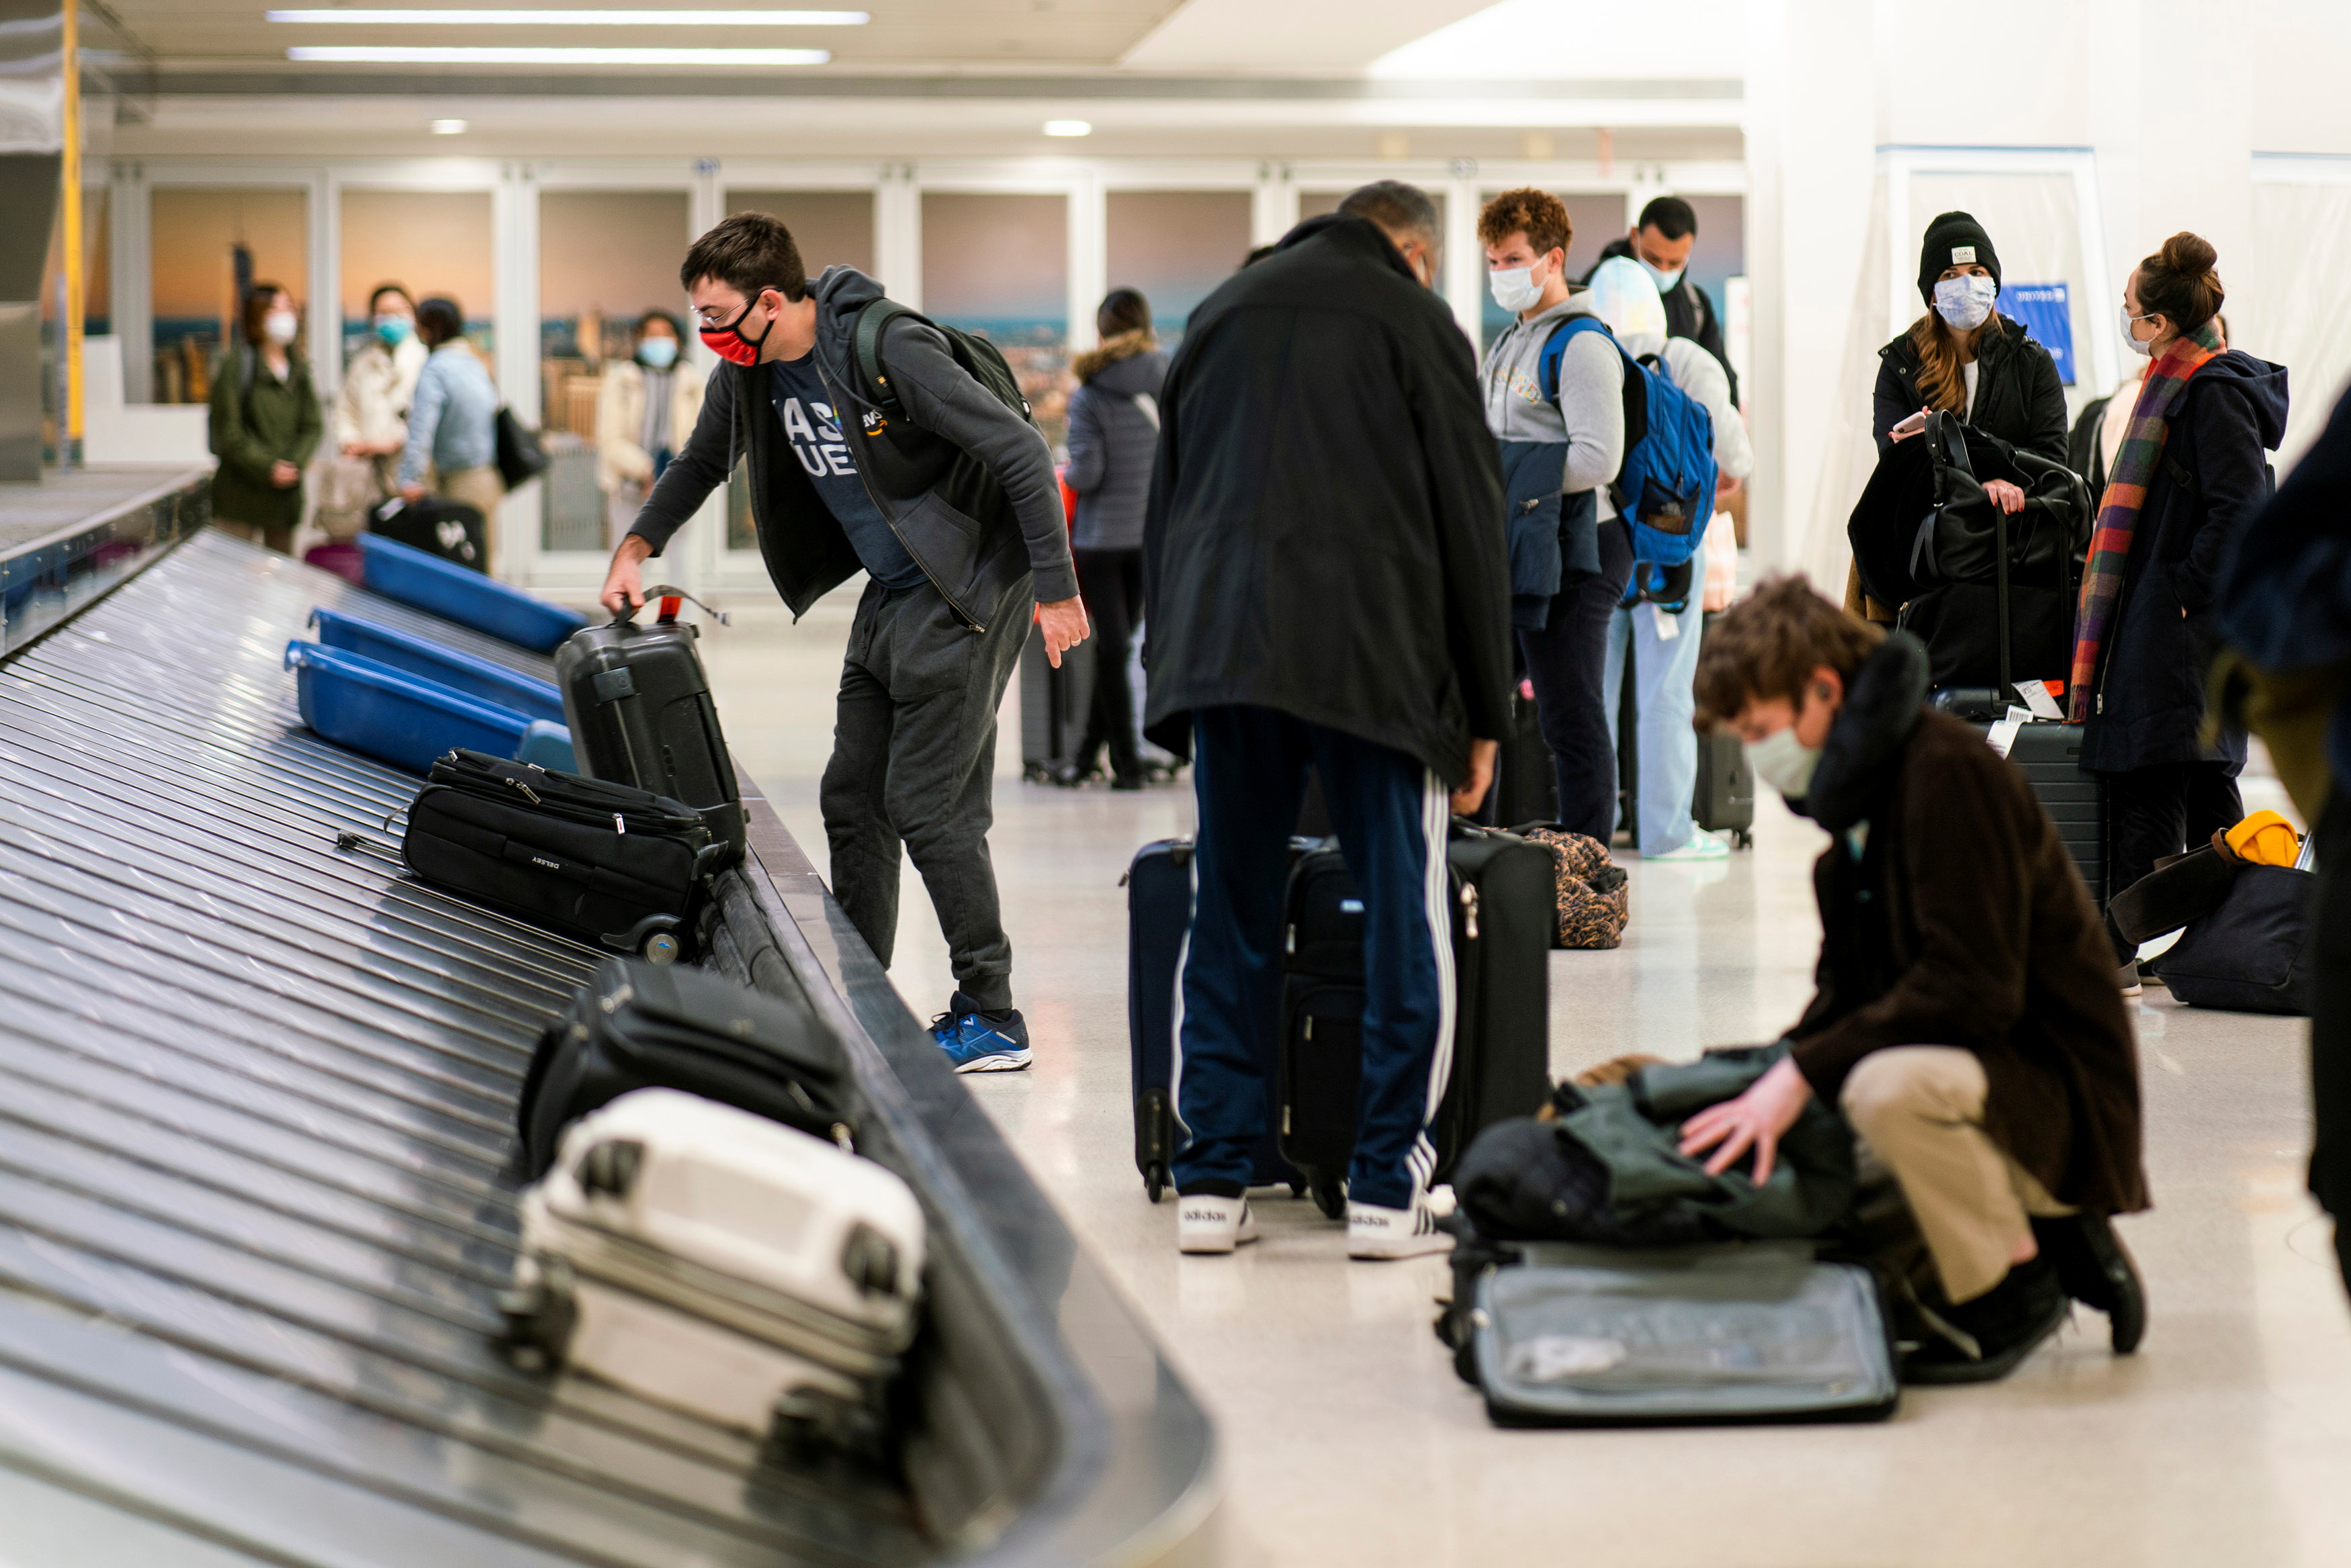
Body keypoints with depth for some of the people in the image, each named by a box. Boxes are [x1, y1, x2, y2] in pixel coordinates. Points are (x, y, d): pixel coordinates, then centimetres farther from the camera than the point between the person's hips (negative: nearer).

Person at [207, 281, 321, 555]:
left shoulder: (298, 366, 12)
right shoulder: (235, 365, -5)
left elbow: (312, 425, 11)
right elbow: (229, 432, -9)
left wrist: (295, 463, -7)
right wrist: (268, 468, -14)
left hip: (286, 492, 5)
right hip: (240, 492, -5)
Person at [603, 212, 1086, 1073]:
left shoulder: (891, 348, -24)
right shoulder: (748, 372, 2)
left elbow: (1020, 451, -22)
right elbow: (701, 462, 23)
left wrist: (1055, 588, -21)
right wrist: (637, 546, 9)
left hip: (967, 588, -9)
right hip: (890, 596, 9)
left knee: (927, 805, -10)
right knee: (853, 800, 9)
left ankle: (993, 1018, -2)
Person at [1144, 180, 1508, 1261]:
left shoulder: (1220, 313, 21)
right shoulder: (1414, 322, 8)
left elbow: (1164, 507, 21)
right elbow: (1469, 524, 4)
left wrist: (1176, 674, 23)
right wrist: (1484, 714, 7)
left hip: (1219, 645, 4)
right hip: (1373, 654, -4)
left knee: (1230, 920, 10)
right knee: (1403, 920, 3)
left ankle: (1211, 1184, 10)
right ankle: (1388, 1191, 1)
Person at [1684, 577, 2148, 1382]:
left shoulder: (1947, 771, -20)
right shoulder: (1857, 800, 10)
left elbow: (1973, 990, -27)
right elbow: (1850, 991, 14)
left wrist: (1801, 1073, -27)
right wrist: (1765, 1081, -3)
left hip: (2059, 1088, -10)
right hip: (1970, 1071, 10)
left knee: (1888, 1086, -38)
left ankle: (2013, 1288, -13)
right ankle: (2042, 1240, 12)